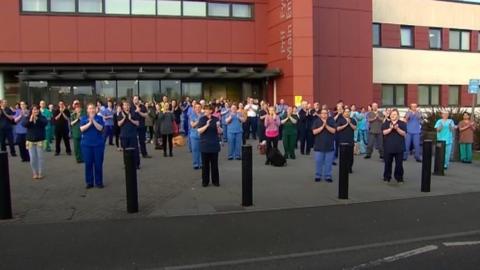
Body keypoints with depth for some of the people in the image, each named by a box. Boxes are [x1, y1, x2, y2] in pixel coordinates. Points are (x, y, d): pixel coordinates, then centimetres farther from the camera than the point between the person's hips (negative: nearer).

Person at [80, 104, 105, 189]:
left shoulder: (99, 118, 3)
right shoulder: (83, 118, 6)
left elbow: (100, 128, -10)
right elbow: (82, 129, -7)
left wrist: (93, 120, -18)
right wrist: (89, 123, -18)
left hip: (98, 144, -1)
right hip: (86, 144, 1)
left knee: (98, 163, 1)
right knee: (88, 163, 3)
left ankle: (99, 182, 10)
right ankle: (89, 182, 12)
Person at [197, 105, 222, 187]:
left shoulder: (216, 119, 3)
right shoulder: (202, 119, -1)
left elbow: (220, 132, 2)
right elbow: (199, 131, -10)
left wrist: (218, 126, -18)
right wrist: (206, 125, -23)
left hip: (214, 145, 1)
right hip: (205, 145, -1)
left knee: (214, 164, 6)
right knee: (205, 164, 4)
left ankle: (215, 181, 15)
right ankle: (205, 181, 13)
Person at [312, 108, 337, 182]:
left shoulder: (331, 120, 1)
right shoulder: (316, 121, 0)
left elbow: (333, 131, -9)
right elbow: (314, 132, -9)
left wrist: (326, 125, -18)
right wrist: (322, 126, -17)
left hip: (329, 145, 0)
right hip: (319, 145, 0)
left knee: (328, 162, 4)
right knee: (318, 162, 3)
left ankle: (328, 176, 14)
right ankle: (318, 176, 15)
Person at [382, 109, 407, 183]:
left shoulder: (402, 123, 4)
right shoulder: (386, 123, 7)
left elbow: (404, 133, -6)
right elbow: (384, 132, -6)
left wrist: (397, 128, -21)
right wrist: (390, 128, -21)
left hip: (399, 147, -1)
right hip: (388, 146, 1)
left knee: (399, 163, 1)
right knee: (388, 162, 5)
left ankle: (399, 177, 11)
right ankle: (387, 177, 14)